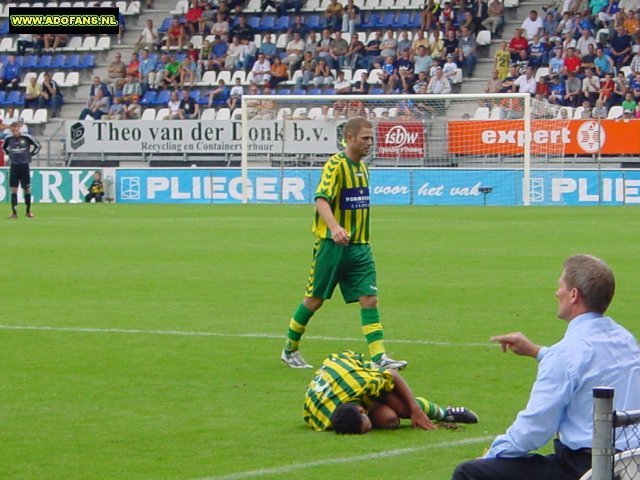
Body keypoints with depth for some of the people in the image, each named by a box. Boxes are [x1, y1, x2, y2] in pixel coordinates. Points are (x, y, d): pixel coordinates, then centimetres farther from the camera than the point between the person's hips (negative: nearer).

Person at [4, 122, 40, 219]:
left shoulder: (26, 137, -8)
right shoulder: (8, 139, -1)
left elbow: (37, 146, 4)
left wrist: (30, 154, 0)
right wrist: (9, 155, 9)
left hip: (24, 166, -1)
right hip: (14, 166, 2)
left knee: (26, 189, 4)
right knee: (13, 189, -3)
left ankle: (28, 211, 18)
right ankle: (14, 213, -2)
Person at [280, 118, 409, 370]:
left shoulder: (362, 167, 12)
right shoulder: (336, 165, -12)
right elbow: (321, 200, -25)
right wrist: (335, 227, -41)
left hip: (359, 246, 7)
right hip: (332, 244, -7)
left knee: (369, 299, -5)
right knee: (315, 299, 4)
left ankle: (379, 357, -9)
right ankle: (290, 350, 20)